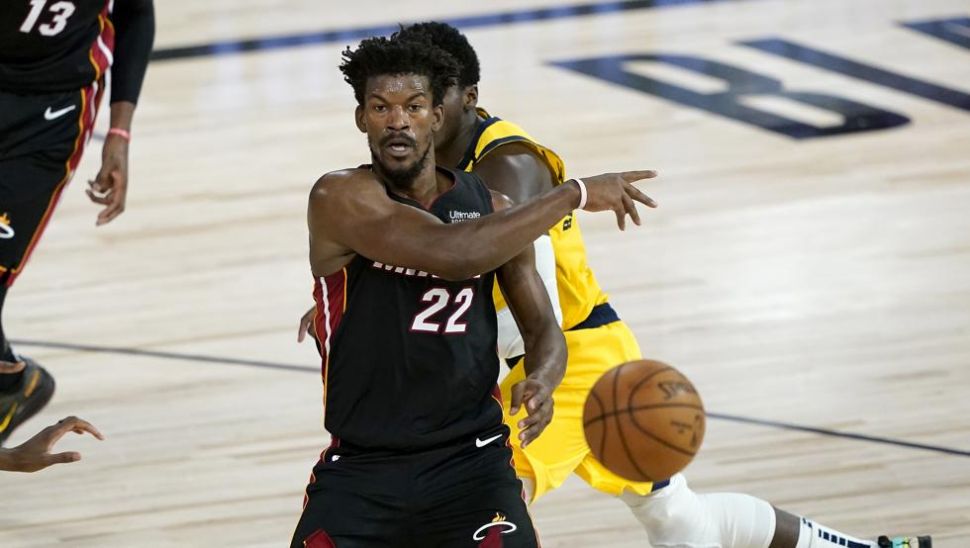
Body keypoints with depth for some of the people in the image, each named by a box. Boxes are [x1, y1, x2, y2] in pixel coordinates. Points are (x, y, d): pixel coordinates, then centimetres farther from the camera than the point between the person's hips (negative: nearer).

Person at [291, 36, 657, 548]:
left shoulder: (489, 207, 6)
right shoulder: (340, 198, -9)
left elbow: (542, 327, 9)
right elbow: (450, 253, -24)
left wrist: (542, 380, -17)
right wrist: (574, 194, -18)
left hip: (470, 461, 2)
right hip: (360, 469, -2)